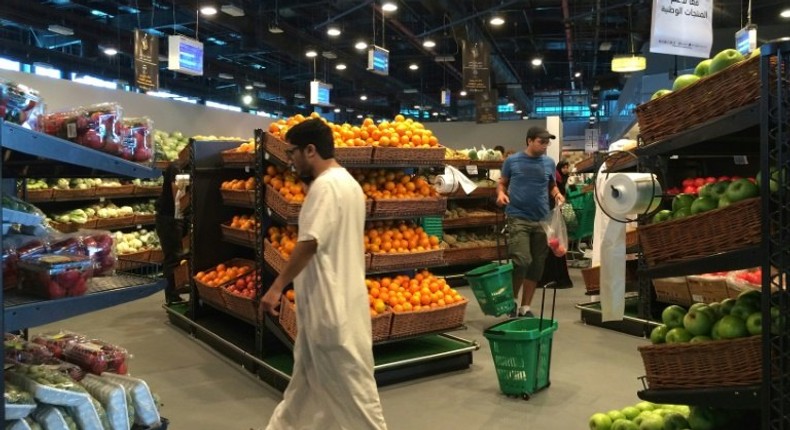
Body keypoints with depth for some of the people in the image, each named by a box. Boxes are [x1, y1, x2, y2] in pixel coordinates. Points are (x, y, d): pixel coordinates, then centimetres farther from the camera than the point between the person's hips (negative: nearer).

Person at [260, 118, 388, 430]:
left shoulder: (325, 186, -19)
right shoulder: (346, 182, 13)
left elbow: (309, 243, -24)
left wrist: (277, 287, -19)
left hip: (330, 302, -11)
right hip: (333, 299, 11)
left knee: (347, 377, 2)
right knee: (308, 371, 21)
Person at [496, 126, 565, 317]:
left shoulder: (549, 163, 8)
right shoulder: (512, 161, 0)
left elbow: (552, 185, 19)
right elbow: (502, 183, 10)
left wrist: (557, 194, -2)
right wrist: (501, 193, -11)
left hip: (542, 220, 4)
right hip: (518, 218, -4)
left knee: (537, 265, 8)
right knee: (522, 261, -16)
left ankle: (525, 307, 21)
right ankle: (512, 300, 9)